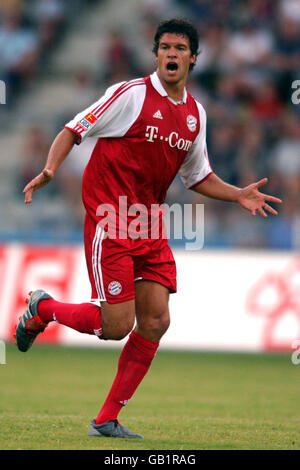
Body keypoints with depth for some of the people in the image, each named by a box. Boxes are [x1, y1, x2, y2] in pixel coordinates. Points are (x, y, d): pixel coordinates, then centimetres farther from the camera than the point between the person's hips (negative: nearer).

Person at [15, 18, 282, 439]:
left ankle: (107, 420, 7)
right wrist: (50, 169, -21)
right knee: (117, 325, -11)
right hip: (109, 223, -6)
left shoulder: (195, 114, 11)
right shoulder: (131, 94, -8)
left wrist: (239, 195, 9)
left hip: (150, 228, 6)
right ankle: (43, 308, 17)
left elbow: (198, 176, 24)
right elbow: (75, 130, -5)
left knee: (155, 321, -3)